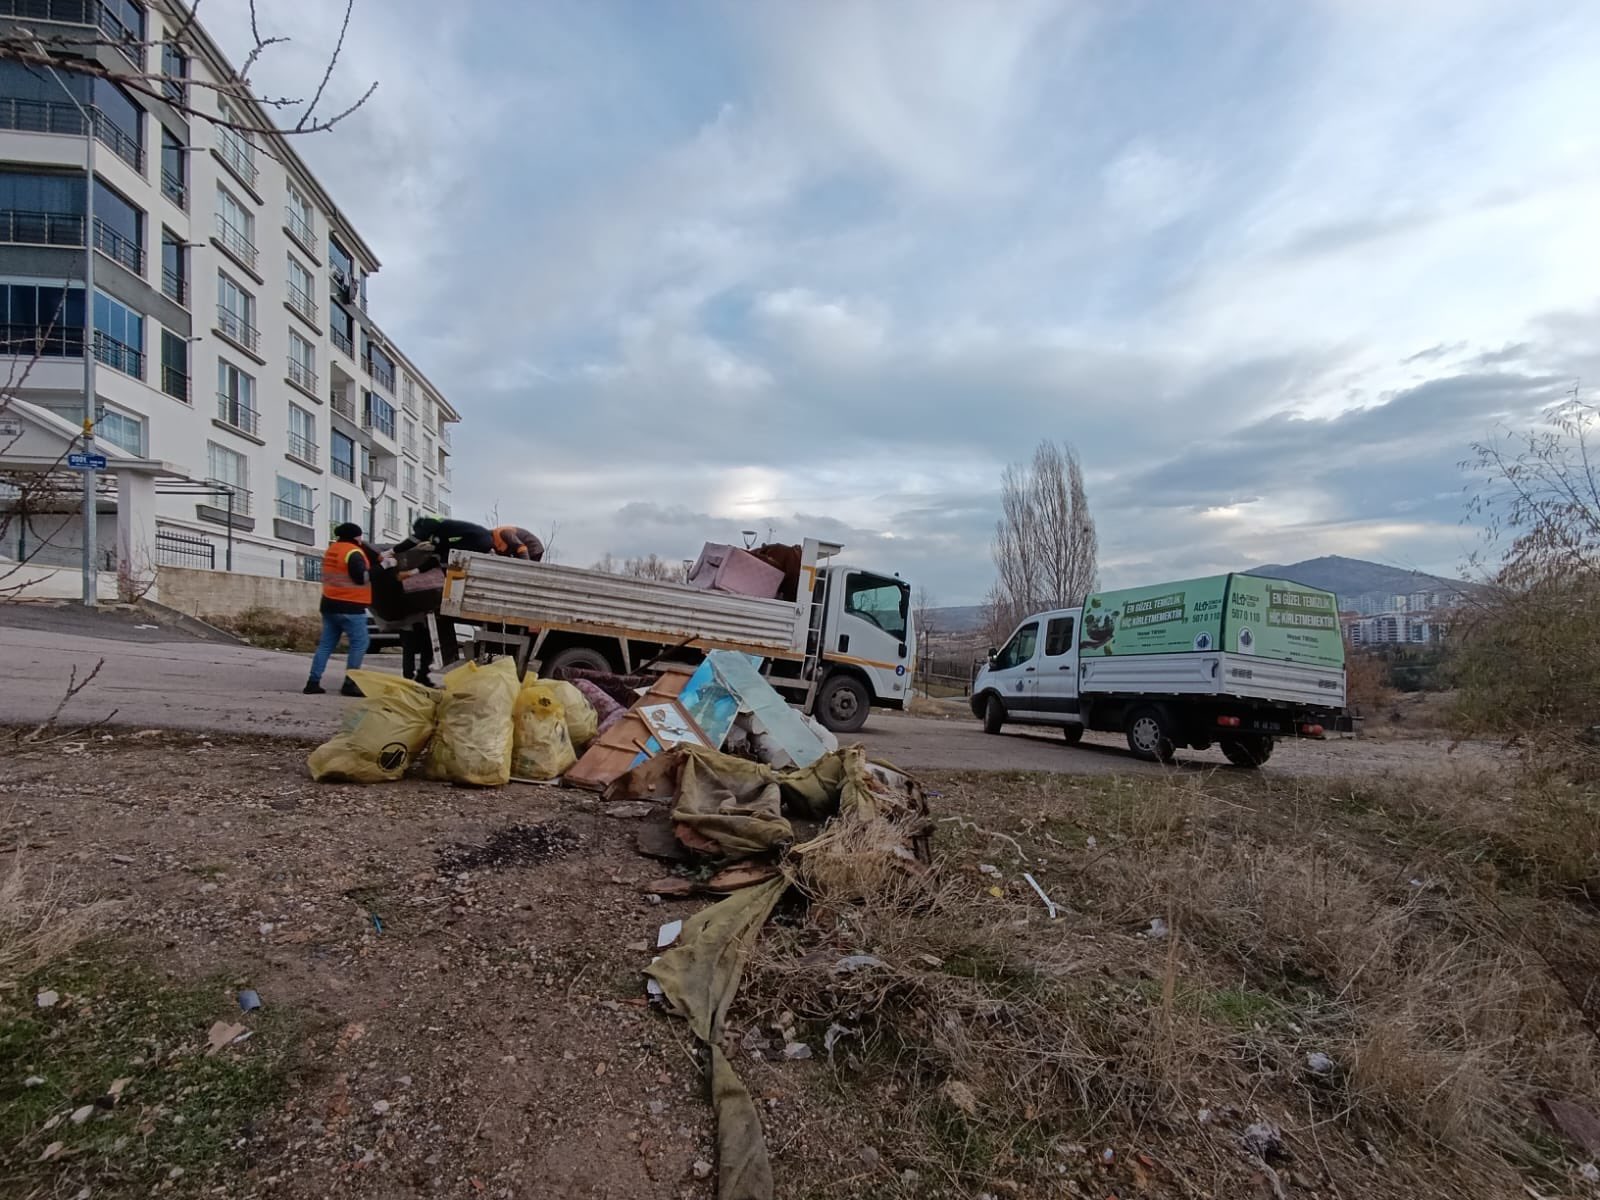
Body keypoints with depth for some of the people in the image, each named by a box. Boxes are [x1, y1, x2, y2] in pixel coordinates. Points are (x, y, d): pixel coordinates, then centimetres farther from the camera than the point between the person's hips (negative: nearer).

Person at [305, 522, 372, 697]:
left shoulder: (331, 550, 16)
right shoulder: (353, 552, -11)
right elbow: (362, 577, -19)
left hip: (330, 604, 9)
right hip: (349, 607, -9)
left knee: (326, 644, 11)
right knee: (359, 644, -5)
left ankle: (313, 682, 8)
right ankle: (349, 684, -9)